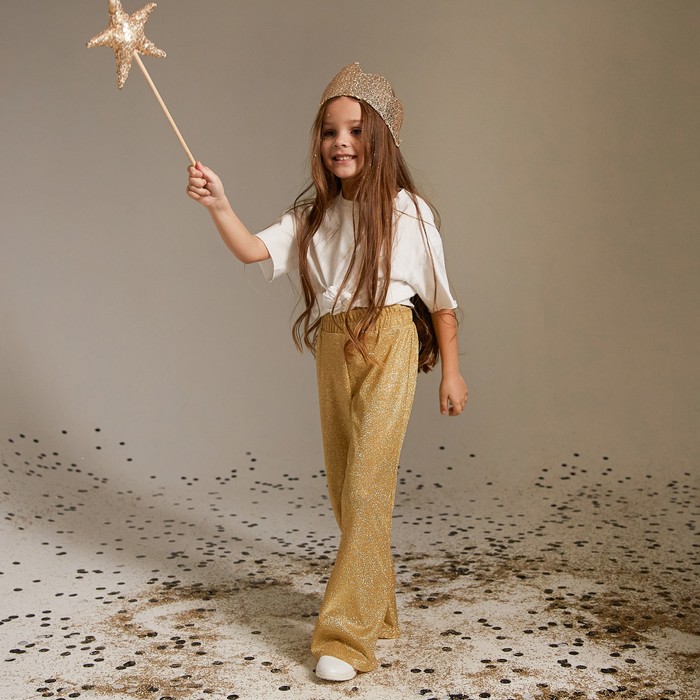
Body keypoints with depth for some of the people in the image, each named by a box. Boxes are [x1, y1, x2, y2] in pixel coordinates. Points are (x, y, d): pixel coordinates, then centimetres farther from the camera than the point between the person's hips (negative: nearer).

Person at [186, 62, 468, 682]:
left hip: (389, 344, -5)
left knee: (367, 484, -11)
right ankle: (376, 606, 27)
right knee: (343, 485, 11)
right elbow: (255, 250, -5)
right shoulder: (313, 213, 10)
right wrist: (219, 205, -22)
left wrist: (451, 372, 4)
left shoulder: (407, 211, 0)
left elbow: (440, 297, 4)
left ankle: (347, 632, -6)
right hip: (332, 351, 6)